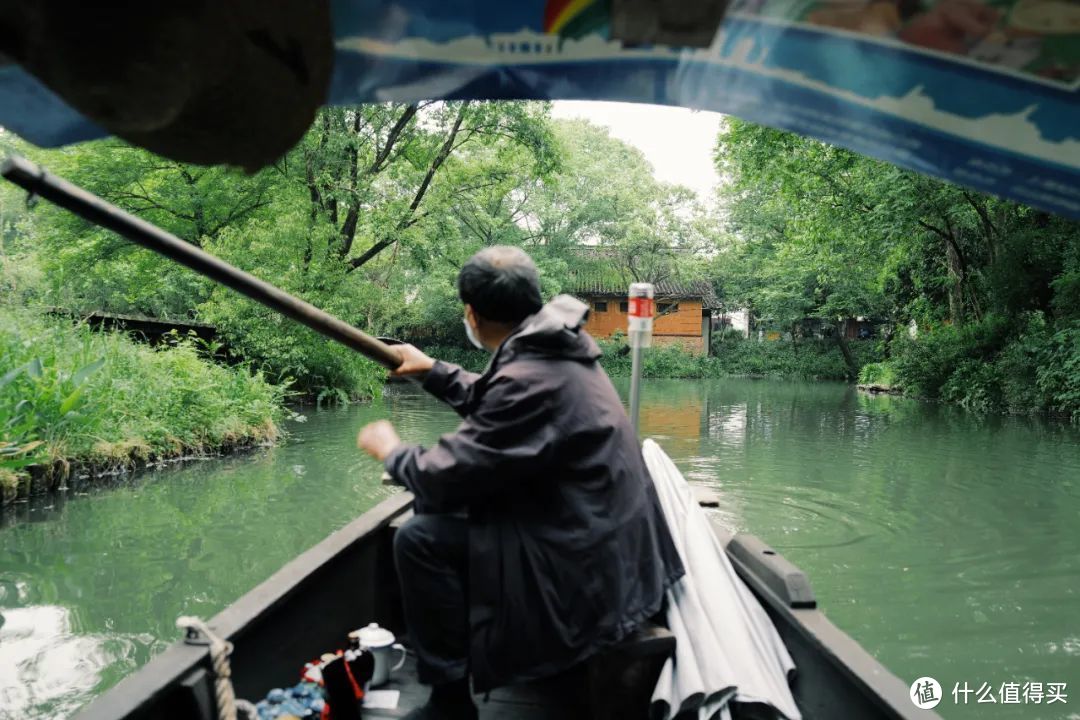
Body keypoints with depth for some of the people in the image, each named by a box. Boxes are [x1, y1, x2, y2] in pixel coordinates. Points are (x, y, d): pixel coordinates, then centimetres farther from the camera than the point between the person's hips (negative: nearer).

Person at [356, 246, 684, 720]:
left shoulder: (529, 380, -27)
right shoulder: (552, 349, 3)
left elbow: (444, 478, -20)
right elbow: (494, 404, 21)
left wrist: (392, 451, -1)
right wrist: (433, 371, 24)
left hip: (587, 566, -10)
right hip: (600, 536, 10)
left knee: (420, 539, -11)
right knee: (438, 506, 17)